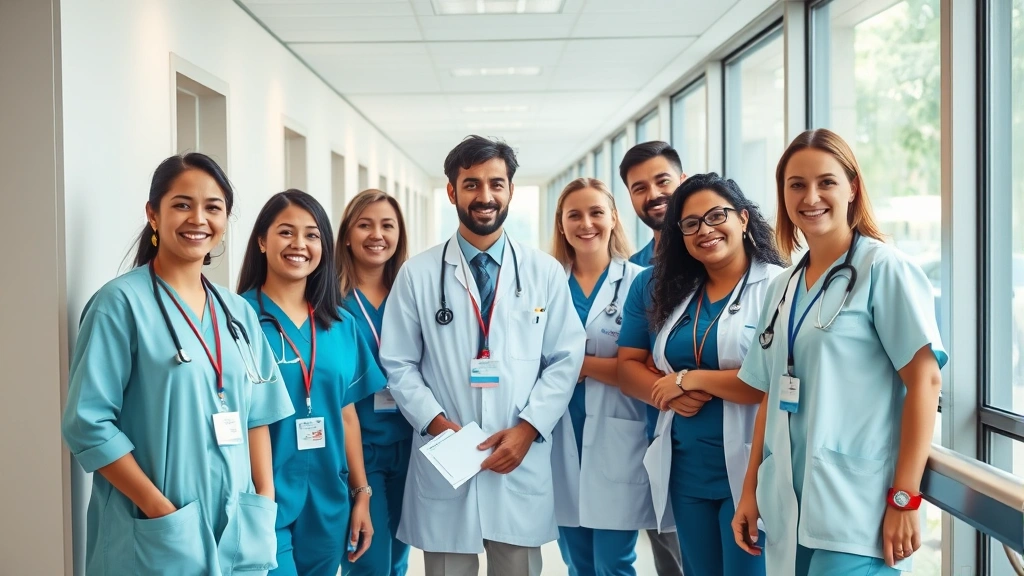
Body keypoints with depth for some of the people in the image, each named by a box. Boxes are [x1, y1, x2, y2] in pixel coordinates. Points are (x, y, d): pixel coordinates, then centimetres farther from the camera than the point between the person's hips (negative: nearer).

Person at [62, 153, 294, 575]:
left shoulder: (238, 313, 9)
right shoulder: (122, 302, -9)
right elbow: (87, 424, -13)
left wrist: (264, 503, 1)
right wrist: (161, 511, -17)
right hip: (157, 538, -5)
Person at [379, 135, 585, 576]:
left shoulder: (545, 272, 5)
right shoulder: (417, 274, 3)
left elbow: (566, 359, 3)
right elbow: (399, 365, 3)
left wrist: (527, 428, -8)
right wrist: (436, 423, -11)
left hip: (522, 465, 1)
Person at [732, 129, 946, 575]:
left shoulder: (883, 269, -6)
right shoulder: (782, 288, 12)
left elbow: (924, 380, -11)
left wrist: (905, 498, -15)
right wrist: (750, 490, 11)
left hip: (854, 512, -6)